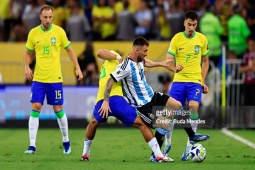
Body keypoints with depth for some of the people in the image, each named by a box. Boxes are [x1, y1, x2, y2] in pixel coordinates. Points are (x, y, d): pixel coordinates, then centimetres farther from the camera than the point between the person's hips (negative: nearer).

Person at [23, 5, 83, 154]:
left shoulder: (59, 31, -3)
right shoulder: (33, 33, 0)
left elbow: (69, 49, 8)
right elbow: (28, 52, 12)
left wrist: (77, 68, 2)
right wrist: (27, 67, -5)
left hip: (55, 78, -1)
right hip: (38, 79, 1)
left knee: (58, 110, 3)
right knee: (35, 108, -7)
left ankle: (66, 141, 22)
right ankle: (32, 145, -5)